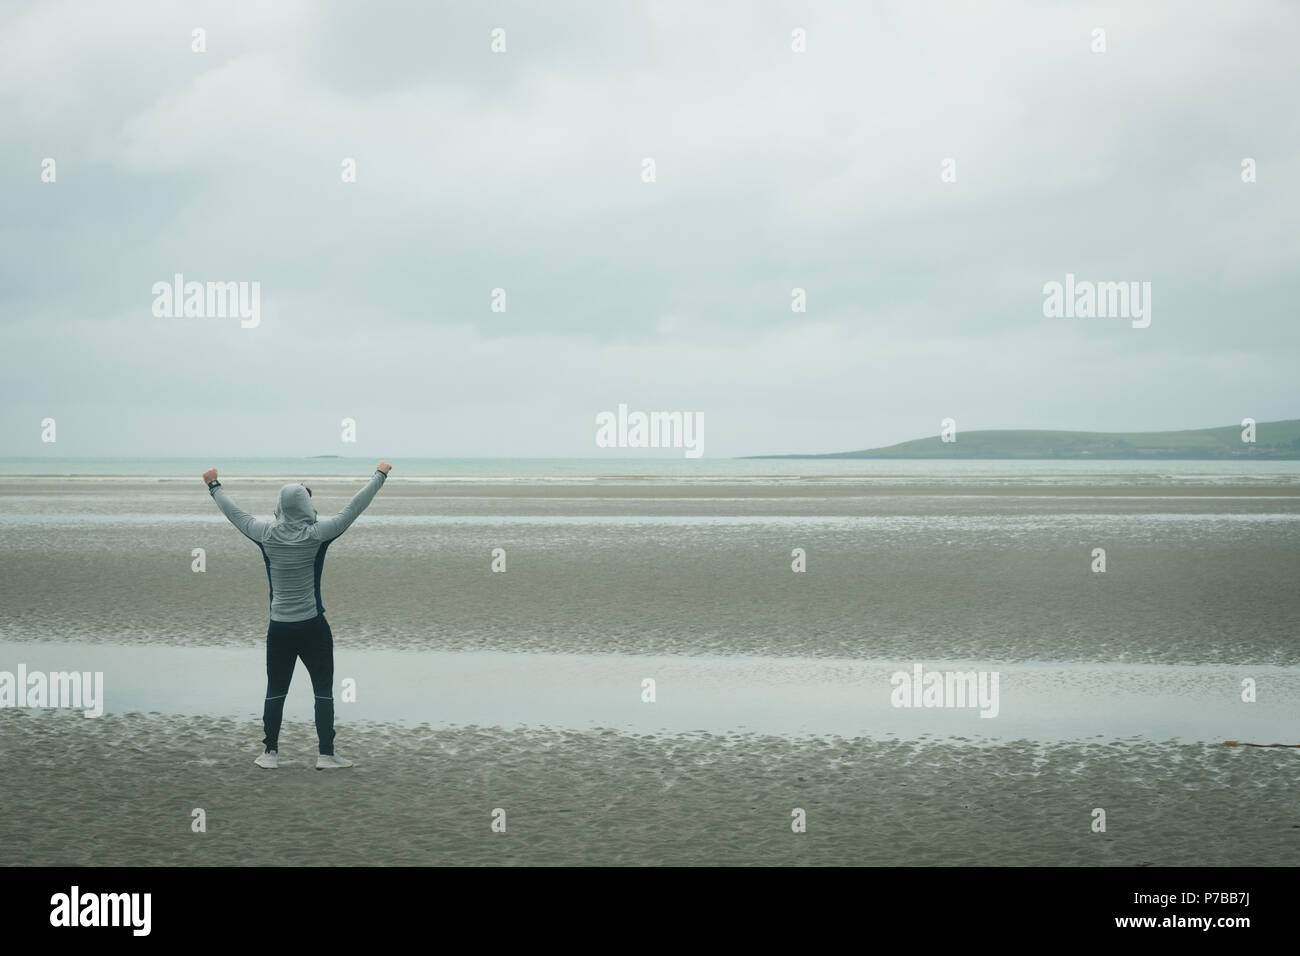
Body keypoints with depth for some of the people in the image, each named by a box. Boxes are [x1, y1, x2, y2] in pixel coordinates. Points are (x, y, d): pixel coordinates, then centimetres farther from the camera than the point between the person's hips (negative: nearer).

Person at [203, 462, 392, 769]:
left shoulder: (266, 534, -5)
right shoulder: (316, 534, -13)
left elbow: (235, 514, 10)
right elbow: (353, 508, -6)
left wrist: (214, 486, 26)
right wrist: (379, 475, 5)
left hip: (279, 629, 3)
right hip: (313, 628, -3)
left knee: (275, 692, 12)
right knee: (323, 691, 6)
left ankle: (270, 753, 13)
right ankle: (326, 754, 4)